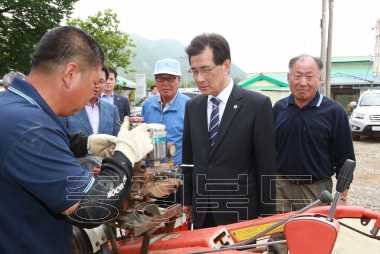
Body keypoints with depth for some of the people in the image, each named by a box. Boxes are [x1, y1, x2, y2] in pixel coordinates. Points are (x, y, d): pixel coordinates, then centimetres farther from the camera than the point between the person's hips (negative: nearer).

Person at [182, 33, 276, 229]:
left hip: (240, 212, -4)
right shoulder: (192, 107, 5)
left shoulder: (257, 104, -9)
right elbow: (188, 158, 10)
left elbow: (266, 165, -8)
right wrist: (187, 200, 11)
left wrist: (267, 214, -6)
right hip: (201, 212, 4)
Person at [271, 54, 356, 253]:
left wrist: (342, 196, -4)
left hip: (316, 189, -2)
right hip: (281, 186, 3)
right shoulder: (279, 108, 0)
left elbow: (344, 158, -5)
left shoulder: (334, 111, -9)